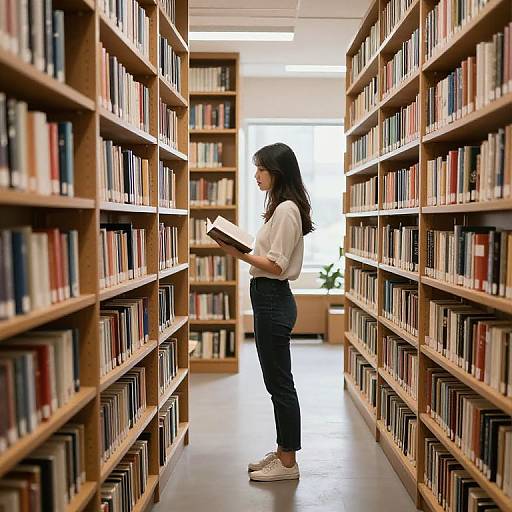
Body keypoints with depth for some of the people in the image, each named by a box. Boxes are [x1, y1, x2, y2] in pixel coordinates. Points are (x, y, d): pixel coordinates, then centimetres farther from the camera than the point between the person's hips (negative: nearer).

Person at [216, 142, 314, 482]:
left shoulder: (286, 209, -15)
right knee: (277, 382, 17)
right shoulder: (283, 208, 15)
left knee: (280, 383, 0)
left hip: (273, 300, -10)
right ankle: (283, 451, 29)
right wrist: (242, 250, 9)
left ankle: (288, 463, 12)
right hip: (271, 299, 10)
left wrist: (241, 255, -25)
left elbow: (276, 266, -20)